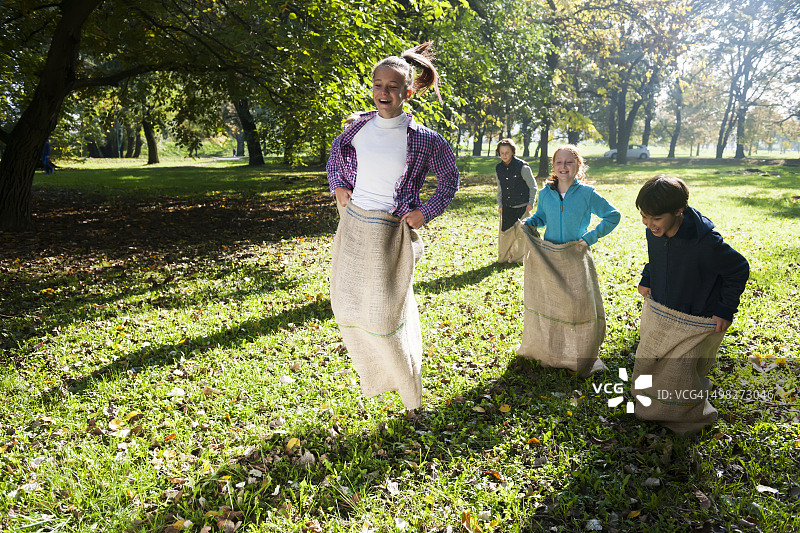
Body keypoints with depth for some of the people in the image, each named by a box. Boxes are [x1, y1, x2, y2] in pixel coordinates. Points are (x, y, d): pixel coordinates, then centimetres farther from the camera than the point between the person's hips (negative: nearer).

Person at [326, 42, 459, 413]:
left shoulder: (424, 139, -10)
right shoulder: (359, 126, 2)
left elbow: (450, 179, 4)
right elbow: (336, 151, 23)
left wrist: (426, 212, -6)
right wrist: (337, 185, 8)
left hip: (388, 233, -5)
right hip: (352, 225, 5)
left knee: (384, 315, -2)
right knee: (346, 307, 15)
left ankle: (412, 397, 23)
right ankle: (375, 372, 42)